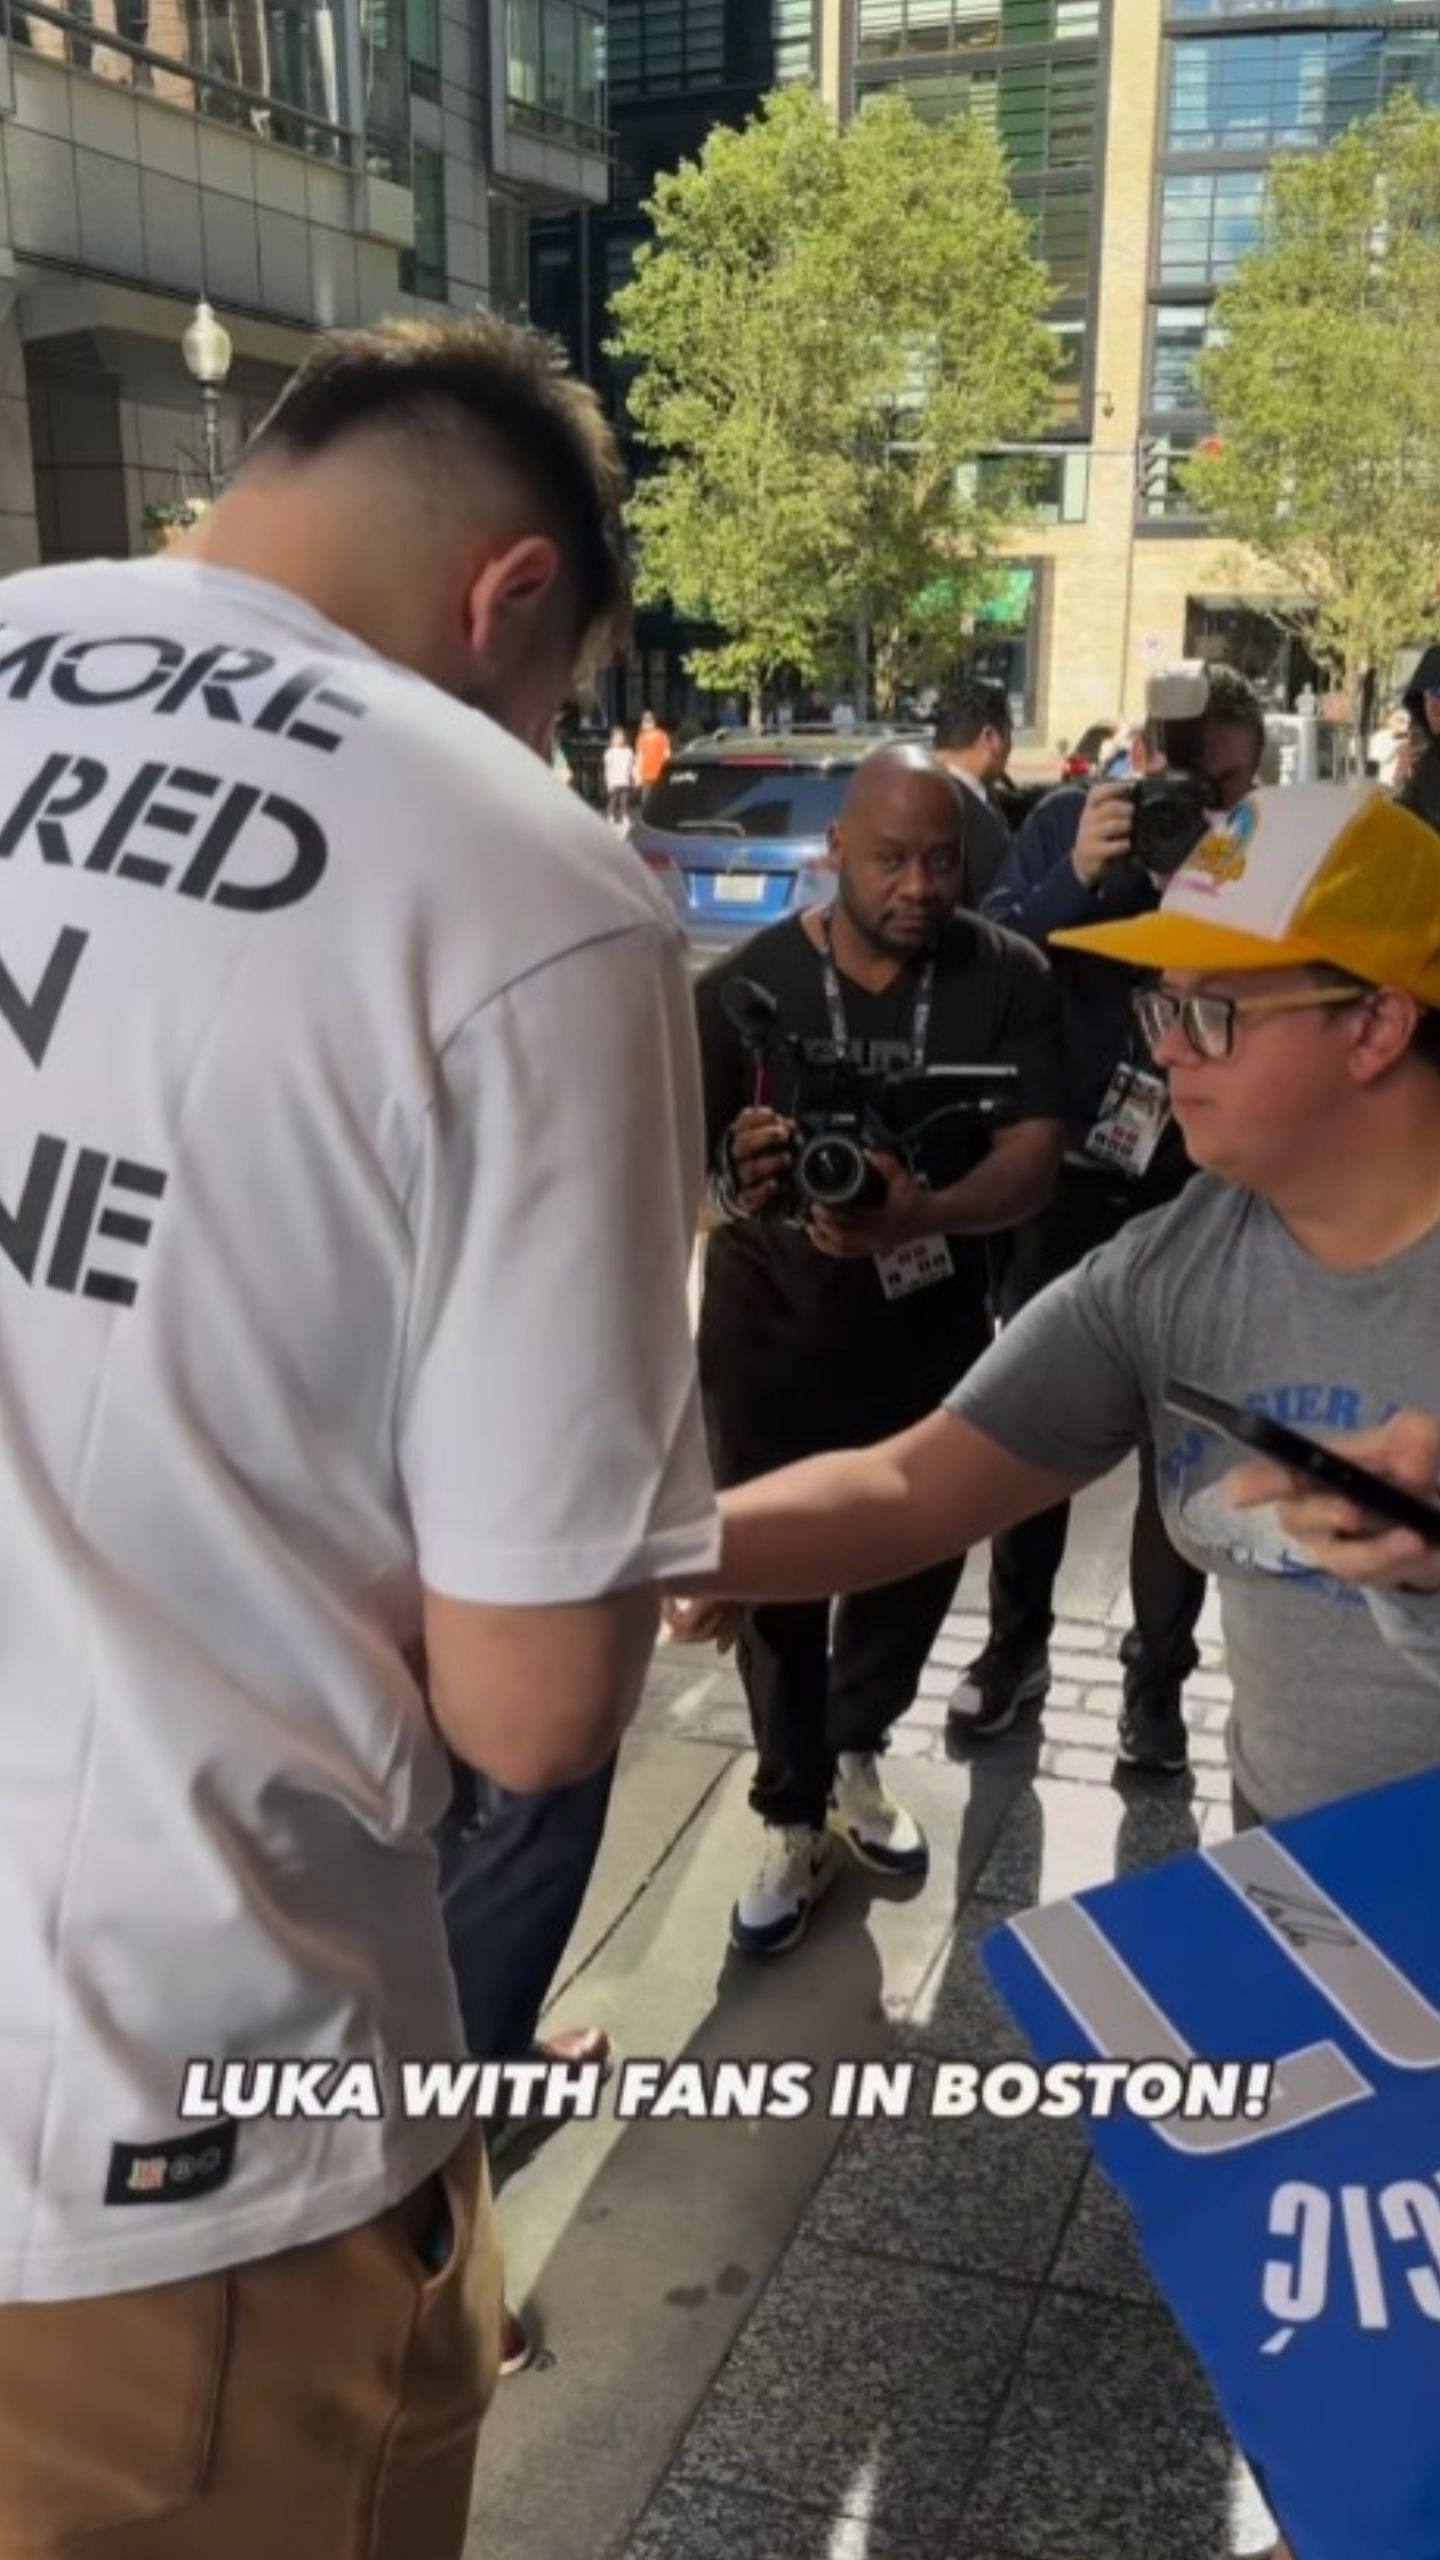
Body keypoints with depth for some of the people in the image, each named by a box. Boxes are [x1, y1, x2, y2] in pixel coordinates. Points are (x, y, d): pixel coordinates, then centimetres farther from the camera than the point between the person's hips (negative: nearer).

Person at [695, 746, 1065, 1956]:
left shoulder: (1006, 978, -10)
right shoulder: (745, 985, -13)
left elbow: (1034, 1152, -18)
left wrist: (918, 1216, -37)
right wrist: (736, 1176, -38)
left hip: (934, 1321, 2)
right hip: (774, 1325, -2)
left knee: (921, 1555, 16)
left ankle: (857, 1755, 44)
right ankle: (795, 1819, 27)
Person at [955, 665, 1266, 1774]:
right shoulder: (1067, 823, -4)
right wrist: (1076, 877, -25)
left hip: (1202, 1194, -1)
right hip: (1063, 1175, 1)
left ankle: (1158, 1676, 24)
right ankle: (1017, 1641, 30)